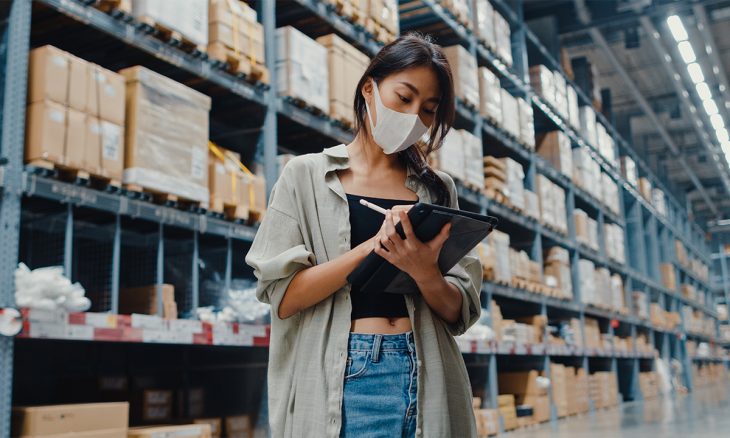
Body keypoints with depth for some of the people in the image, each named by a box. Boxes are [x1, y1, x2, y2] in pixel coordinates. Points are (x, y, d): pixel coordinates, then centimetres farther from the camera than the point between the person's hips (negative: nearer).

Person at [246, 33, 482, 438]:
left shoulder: (437, 189, 9)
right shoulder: (306, 175, 2)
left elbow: (459, 313, 5)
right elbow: (282, 297, -6)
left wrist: (426, 273, -16)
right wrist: (374, 245, -17)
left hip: (426, 382, 3)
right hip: (338, 381, -2)